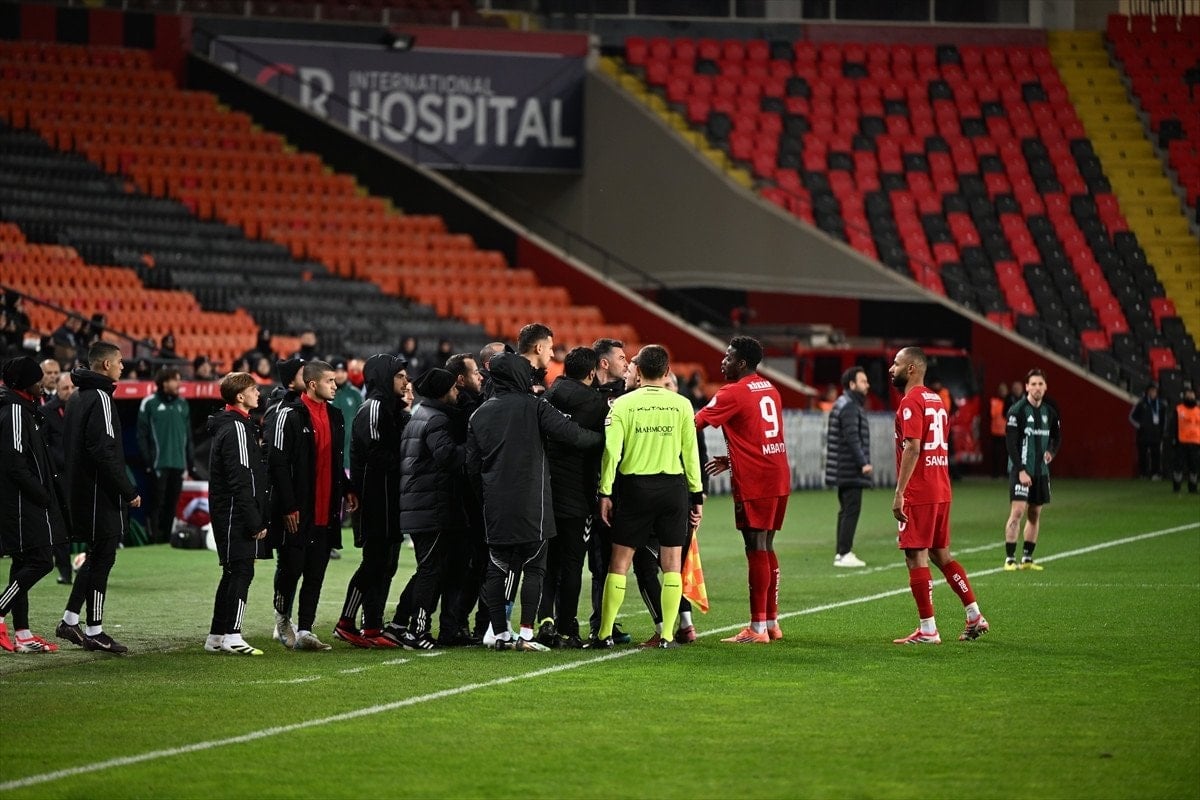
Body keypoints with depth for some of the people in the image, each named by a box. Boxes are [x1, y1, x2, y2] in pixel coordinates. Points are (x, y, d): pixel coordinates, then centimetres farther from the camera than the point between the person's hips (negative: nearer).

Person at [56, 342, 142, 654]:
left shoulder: (76, 398, 14)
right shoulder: (100, 398, -16)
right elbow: (105, 452, -23)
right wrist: (129, 491, -17)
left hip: (80, 490, 10)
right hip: (101, 495, -10)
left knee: (96, 557, 17)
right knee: (102, 558, -4)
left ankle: (70, 621, 17)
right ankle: (94, 632, -1)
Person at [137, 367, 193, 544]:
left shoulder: (182, 404, 14)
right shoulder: (150, 403, -1)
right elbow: (142, 435, -3)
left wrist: (189, 464, 13)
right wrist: (148, 461, -9)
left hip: (179, 464, 5)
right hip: (159, 463, -5)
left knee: (172, 504, 5)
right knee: (157, 503, -6)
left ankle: (167, 539, 11)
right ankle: (154, 540, -3)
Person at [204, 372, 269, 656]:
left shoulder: (229, 426, 18)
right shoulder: (237, 429, -14)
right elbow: (241, 481, -20)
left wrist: (258, 518, 19)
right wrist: (255, 521, -19)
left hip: (225, 514, 10)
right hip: (237, 514, -10)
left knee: (233, 573, 13)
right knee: (241, 571, -8)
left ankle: (217, 637, 16)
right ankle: (232, 637, -9)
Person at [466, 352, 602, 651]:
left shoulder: (479, 415, 12)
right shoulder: (533, 407, -3)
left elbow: (472, 464, 12)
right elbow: (571, 433, -10)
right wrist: (603, 438, 7)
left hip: (495, 509, 5)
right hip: (530, 505, -5)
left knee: (497, 569, 9)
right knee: (533, 568, 0)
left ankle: (500, 634, 7)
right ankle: (526, 635, -5)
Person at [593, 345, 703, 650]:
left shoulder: (623, 404, -2)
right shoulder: (681, 405, 1)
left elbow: (611, 451, -7)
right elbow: (690, 452, 3)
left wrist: (605, 493, -1)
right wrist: (697, 495, 9)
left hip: (636, 487, -1)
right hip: (673, 485, 1)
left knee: (619, 562, 5)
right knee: (672, 564, 6)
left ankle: (605, 633, 5)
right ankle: (667, 634, 3)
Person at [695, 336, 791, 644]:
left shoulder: (733, 393, -11)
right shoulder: (769, 390, 15)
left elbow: (696, 423, -15)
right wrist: (732, 460, 27)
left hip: (754, 483, -8)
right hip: (778, 479, 8)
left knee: (757, 551, -7)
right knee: (766, 549, 14)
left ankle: (758, 628, -7)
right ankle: (772, 622, 17)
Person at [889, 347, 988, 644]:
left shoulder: (911, 402, -12)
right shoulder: (937, 401, 17)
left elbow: (912, 448, -20)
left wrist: (899, 493, -21)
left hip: (918, 494, -9)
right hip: (941, 492, 9)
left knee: (916, 557, -5)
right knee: (941, 554, 17)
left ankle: (927, 630, -5)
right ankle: (975, 617, 15)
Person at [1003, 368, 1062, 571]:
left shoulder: (1049, 411, 8)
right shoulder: (1017, 410, -9)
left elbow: (1057, 436, 23)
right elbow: (1012, 443, -12)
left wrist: (1052, 451, 3)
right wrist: (1021, 470, -17)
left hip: (1041, 470, 6)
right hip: (1021, 470, -6)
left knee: (1035, 514, 8)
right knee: (1017, 512, -13)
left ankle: (1027, 558, 15)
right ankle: (1010, 559, -10)